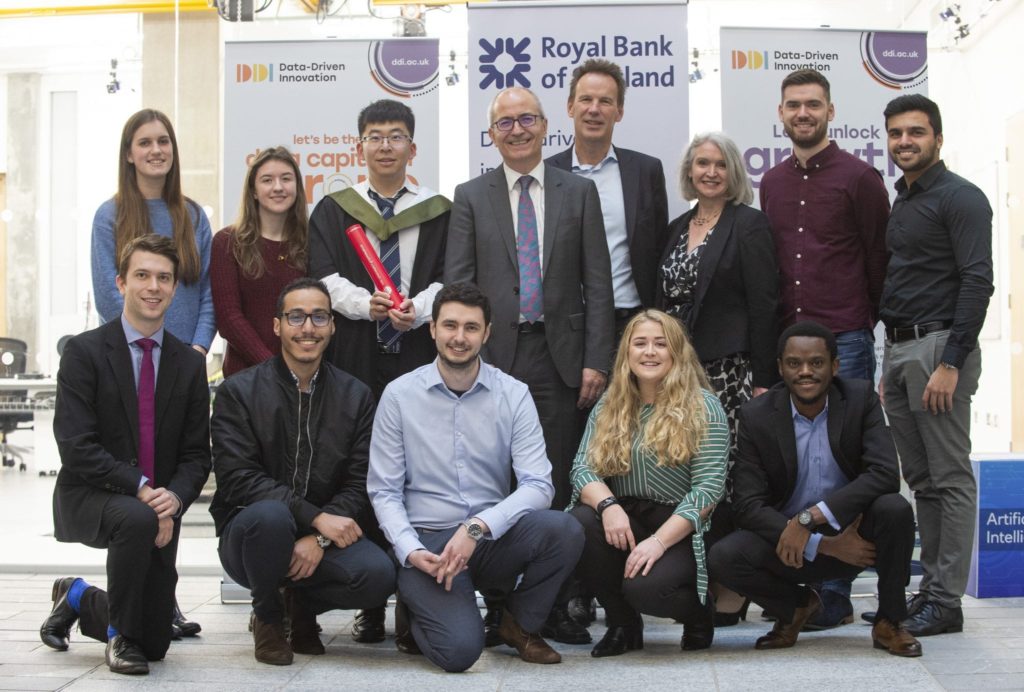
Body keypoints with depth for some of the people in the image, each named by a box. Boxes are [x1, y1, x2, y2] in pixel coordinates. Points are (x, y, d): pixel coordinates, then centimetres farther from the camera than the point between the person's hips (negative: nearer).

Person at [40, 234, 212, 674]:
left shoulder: (189, 364, 5)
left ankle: (78, 599, 36)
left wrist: (174, 496, -17)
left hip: (160, 506, 4)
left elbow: (196, 454, 4)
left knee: (155, 645, 4)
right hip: (90, 497, -4)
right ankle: (120, 634, -13)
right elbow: (76, 446, -15)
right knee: (137, 519, -40)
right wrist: (140, 489, -25)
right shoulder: (84, 352, -7)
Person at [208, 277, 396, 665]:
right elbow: (238, 479, -15)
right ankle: (267, 616, -5)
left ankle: (303, 604, 8)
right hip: (250, 533, -2)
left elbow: (359, 483, -2)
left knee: (378, 574, -28)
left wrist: (319, 538, -19)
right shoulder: (238, 393, -4)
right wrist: (316, 516, -23)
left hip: (324, 535, 2)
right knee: (270, 514, -38)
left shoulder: (356, 396, 5)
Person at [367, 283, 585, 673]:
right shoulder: (399, 395, -2)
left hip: (492, 539, 2)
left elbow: (538, 484, -9)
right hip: (427, 542, -2)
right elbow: (384, 491, -1)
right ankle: (415, 614, 11)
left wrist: (478, 527, -24)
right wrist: (411, 551, -18)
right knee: (460, 648, -27)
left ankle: (520, 624, 1)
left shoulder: (514, 395, -1)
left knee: (564, 530, -28)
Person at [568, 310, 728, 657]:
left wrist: (659, 541, -23)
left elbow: (708, 488, -12)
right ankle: (623, 624, -2)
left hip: (682, 531, -4)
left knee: (644, 587, -32)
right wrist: (608, 506, -22)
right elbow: (583, 469, 1)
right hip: (623, 522, 4)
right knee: (580, 522, -27)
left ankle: (699, 610, 8)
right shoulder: (608, 407, 10)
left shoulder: (703, 407, -4)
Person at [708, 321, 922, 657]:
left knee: (895, 509, -30)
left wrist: (810, 517, -29)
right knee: (723, 557, -26)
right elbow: (748, 504, -14)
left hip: (854, 531, 0)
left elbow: (885, 474, -21)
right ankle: (796, 606, 8)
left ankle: (889, 623, -6)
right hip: (789, 542, 0)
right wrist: (825, 545, -24)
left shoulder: (861, 399, -8)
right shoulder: (756, 416, -9)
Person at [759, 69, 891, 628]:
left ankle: (834, 594, 2)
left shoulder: (858, 177, -1)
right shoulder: (771, 184, 15)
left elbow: (880, 261, 1)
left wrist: (864, 324, 2)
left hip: (844, 340, -5)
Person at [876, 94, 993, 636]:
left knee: (950, 478, -4)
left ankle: (946, 601, -1)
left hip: (937, 348, -9)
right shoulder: (899, 203, 18)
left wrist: (950, 364, -21)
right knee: (922, 480, 11)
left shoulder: (959, 198, -8)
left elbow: (976, 282, -16)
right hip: (897, 349, 9)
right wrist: (891, 361, 14)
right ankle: (930, 588, 18)